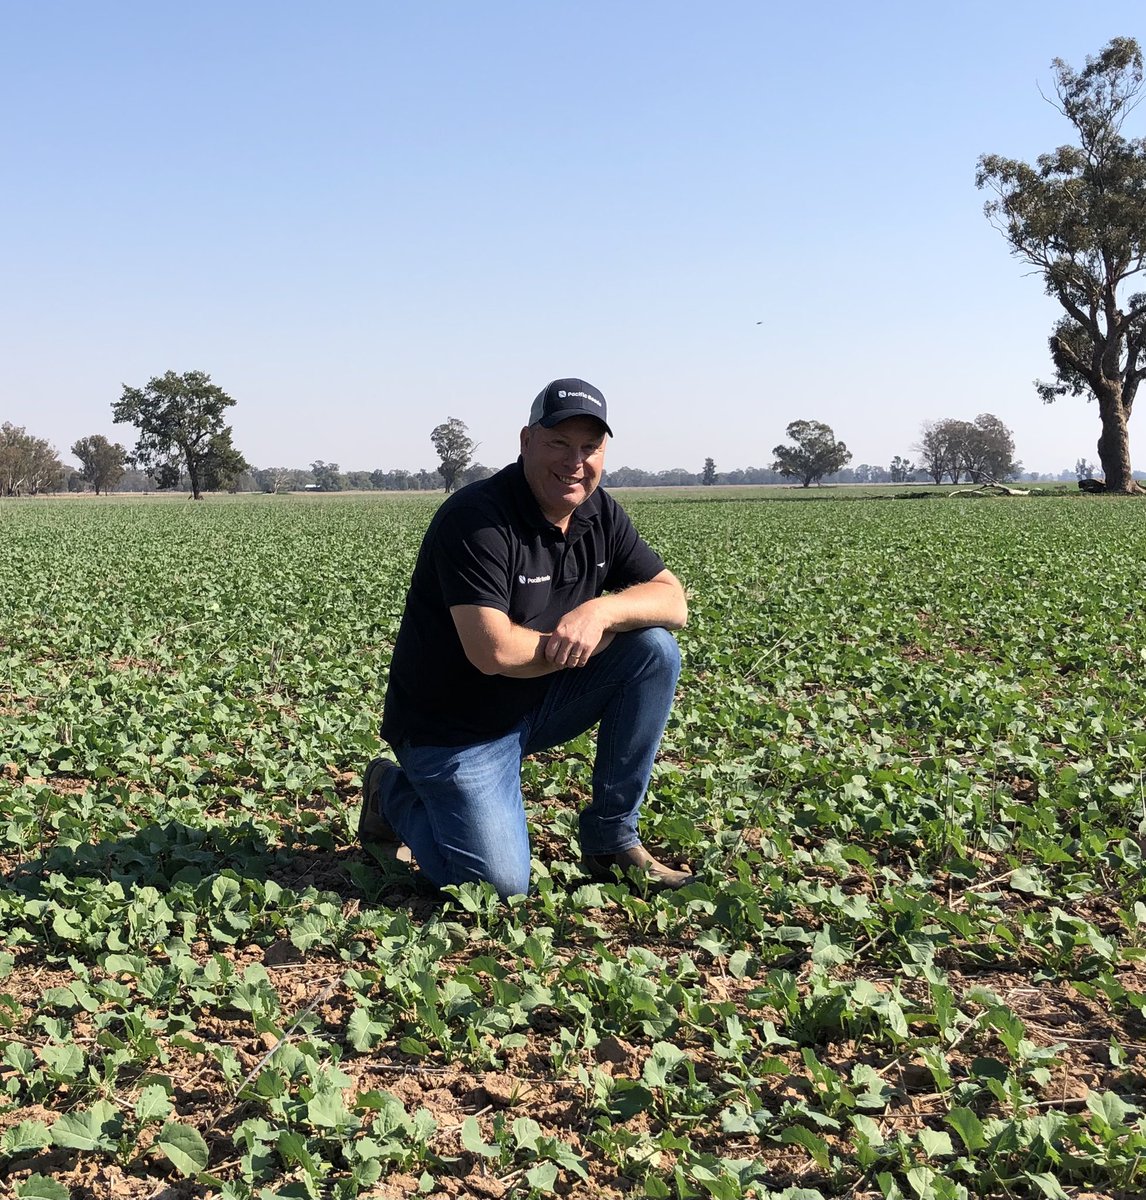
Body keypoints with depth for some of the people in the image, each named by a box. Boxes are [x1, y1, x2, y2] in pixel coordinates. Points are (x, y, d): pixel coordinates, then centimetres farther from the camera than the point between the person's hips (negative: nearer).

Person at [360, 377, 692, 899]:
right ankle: (395, 792, 14)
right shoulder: (475, 519, -24)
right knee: (501, 886, -15)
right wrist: (583, 642, -16)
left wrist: (601, 610, -22)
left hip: (541, 704, 7)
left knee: (655, 650, -11)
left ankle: (612, 840, 0)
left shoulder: (600, 515, 0)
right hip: (455, 728, -7)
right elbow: (494, 651, -32)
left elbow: (673, 600, -2)